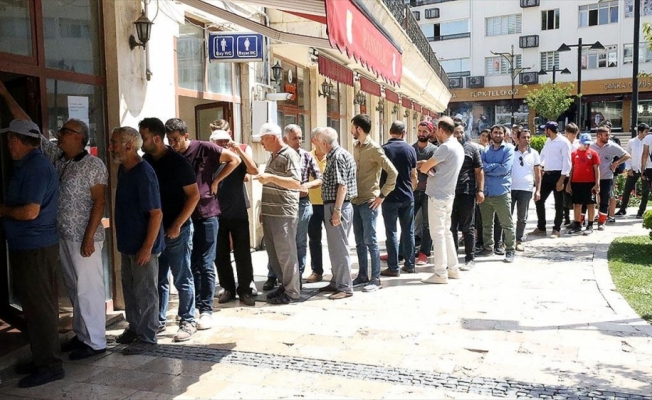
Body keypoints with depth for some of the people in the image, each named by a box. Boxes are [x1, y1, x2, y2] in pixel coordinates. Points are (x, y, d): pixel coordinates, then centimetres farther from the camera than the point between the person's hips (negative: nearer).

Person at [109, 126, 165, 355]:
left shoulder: (143, 173, -21)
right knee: (129, 289, 19)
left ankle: (147, 338, 16)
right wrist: (123, 240, 19)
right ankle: (134, 328, 35)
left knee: (145, 292, 3)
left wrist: (147, 247, -23)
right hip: (127, 243, 9)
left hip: (143, 246, -9)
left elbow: (156, 213, -23)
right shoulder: (123, 169, 6)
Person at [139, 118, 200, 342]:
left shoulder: (178, 162, -11)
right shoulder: (145, 162, 5)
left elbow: (194, 195, -11)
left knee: (182, 279, 2)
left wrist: (177, 225, -16)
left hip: (176, 230, -6)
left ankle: (187, 322, 12)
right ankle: (158, 321, 24)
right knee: (158, 279, 13)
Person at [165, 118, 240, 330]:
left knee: (205, 264, 0)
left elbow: (234, 160, -3)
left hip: (206, 214, -4)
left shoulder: (204, 149, -8)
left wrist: (215, 181, -5)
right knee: (189, 263, 12)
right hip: (182, 215, 4)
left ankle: (206, 310, 8)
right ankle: (193, 305, 25)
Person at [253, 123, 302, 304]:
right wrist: (263, 209, 20)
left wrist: (271, 177, -27)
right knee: (273, 253, 13)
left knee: (285, 253, -2)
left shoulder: (290, 155, -10)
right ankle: (284, 285, 26)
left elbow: (296, 183, -20)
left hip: (284, 214, -9)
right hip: (270, 213, 9)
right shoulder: (272, 157, 17)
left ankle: (292, 291, 8)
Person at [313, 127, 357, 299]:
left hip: (337, 207, -10)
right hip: (336, 206, 10)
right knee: (335, 246, 17)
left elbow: (342, 185, -22)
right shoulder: (335, 155, 15)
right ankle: (336, 282, 27)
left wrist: (337, 210, -23)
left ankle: (345, 287, 4)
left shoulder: (337, 156, -16)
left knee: (339, 247, -3)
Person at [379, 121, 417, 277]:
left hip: (389, 197, -3)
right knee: (408, 231, 13)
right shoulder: (410, 149, 0)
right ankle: (410, 264, 20)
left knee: (391, 232, 1)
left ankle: (393, 267, 3)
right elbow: (413, 175, 7)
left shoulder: (383, 149, -9)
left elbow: (378, 173, -2)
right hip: (407, 196, 3)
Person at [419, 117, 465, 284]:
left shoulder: (446, 147, -18)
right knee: (446, 232, 15)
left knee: (437, 233, -5)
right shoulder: (458, 147, 12)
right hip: (447, 195, 9)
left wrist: (425, 167, 9)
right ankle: (453, 268, 21)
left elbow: (424, 168, -14)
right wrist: (429, 167, -5)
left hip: (437, 196, -9)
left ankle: (440, 273, -1)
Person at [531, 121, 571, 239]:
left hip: (558, 175, -7)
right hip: (547, 174, 8)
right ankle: (541, 228, 17)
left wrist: (561, 180, -19)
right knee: (539, 200, 7)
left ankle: (556, 230, 14)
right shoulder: (548, 141, 12)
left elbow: (567, 162, -15)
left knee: (558, 204, 4)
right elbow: (543, 155, 21)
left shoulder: (563, 142, -11)